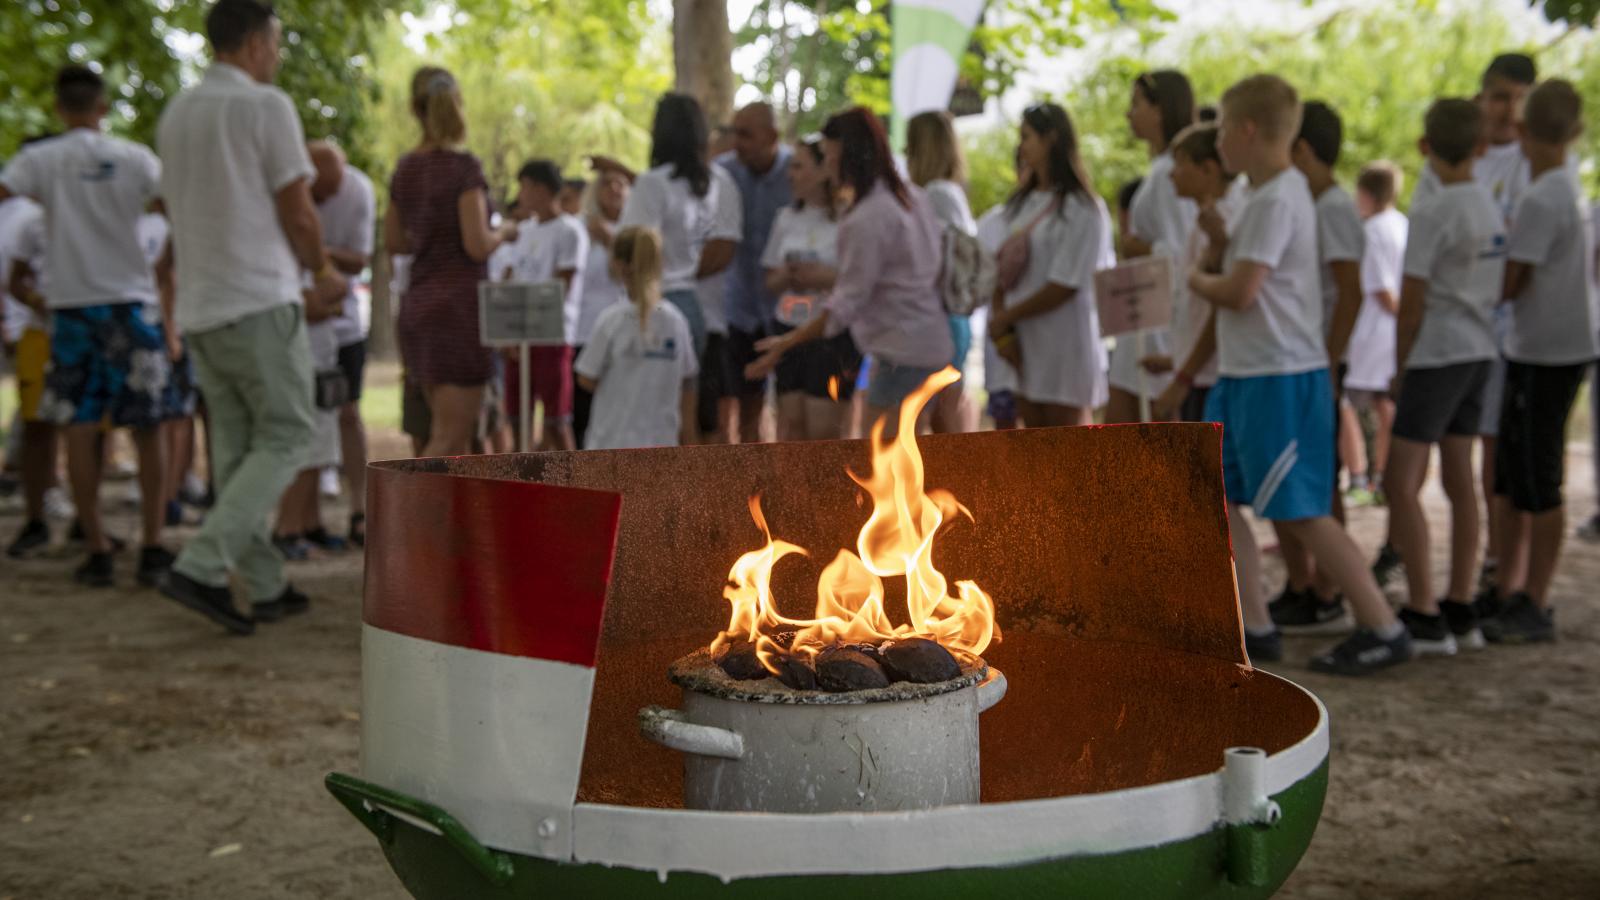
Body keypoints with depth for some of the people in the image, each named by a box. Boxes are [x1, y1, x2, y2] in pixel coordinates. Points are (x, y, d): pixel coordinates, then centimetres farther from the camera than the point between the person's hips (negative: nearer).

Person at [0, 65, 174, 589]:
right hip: (132, 300, 1)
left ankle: (97, 553, 4)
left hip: (72, 304, 0)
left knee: (80, 429, 5)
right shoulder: (135, 158, 2)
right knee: (147, 429, 6)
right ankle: (152, 549, 5)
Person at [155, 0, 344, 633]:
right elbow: (297, 212, -9)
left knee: (235, 449, 10)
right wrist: (322, 271, 8)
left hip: (198, 307, 8)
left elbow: (179, 206, 19)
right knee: (283, 438, -1)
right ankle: (201, 567, -13)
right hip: (258, 301, -8)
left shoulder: (175, 114, 15)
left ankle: (266, 588, 13)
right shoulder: (265, 105, -8)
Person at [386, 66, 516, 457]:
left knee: (457, 434, 15)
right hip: (460, 305, -7)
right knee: (448, 435, -4)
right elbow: (477, 245, -18)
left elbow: (393, 242, 16)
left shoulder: (405, 169, 8)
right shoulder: (464, 166, -12)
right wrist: (504, 231, 1)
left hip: (418, 304, 7)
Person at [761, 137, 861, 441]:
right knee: (790, 422, 4)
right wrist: (784, 278, -6)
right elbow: (770, 280, 16)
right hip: (790, 329, 5)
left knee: (823, 429, -3)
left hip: (834, 333, -5)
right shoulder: (787, 218, 11)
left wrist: (828, 277, -19)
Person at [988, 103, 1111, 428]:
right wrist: (1002, 333, -7)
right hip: (1024, 342, 7)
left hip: (1065, 343, -7)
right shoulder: (1021, 203, 12)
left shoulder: (1082, 209, -11)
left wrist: (1005, 318, -9)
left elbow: (1064, 286, -16)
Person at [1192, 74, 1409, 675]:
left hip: (1279, 376, -10)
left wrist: (1197, 281, -4)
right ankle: (1254, 628, 16)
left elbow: (1240, 291, -21)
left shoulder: (1275, 200, -16)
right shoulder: (1277, 192, 15)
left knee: (1302, 512, -6)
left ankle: (1383, 630, 4)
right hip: (1243, 373, 10)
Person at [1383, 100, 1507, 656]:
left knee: (1400, 483, -8)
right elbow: (1497, 289, 14)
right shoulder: (1492, 209, 9)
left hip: (1437, 354, -8)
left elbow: (1412, 300, -13)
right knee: (1459, 480, 12)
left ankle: (1425, 617, -10)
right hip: (1479, 351, 8)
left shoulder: (1433, 212, -14)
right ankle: (1460, 611, 16)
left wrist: (1400, 366, -4)